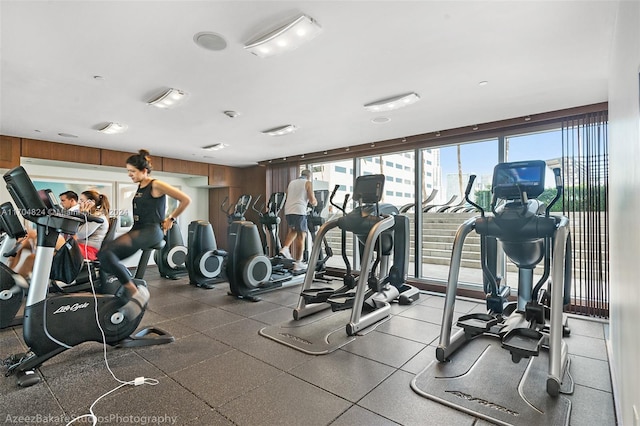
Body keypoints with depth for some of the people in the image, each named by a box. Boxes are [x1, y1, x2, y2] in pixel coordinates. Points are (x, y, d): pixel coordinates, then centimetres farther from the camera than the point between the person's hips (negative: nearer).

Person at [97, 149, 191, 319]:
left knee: (107, 251, -25)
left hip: (152, 231, -9)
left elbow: (186, 200, -11)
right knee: (103, 257, -7)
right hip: (137, 230, 9)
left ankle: (134, 291, -18)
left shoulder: (156, 185, -8)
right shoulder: (139, 188, 17)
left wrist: (170, 219, -4)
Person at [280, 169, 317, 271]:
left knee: (292, 231, 27)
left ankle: (285, 248, 6)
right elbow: (312, 200, -3)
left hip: (288, 211, 6)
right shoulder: (308, 183, 5)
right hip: (299, 211, -6)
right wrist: (315, 202, 20)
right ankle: (298, 263, 2)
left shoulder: (291, 182, 21)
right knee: (301, 236, 1)